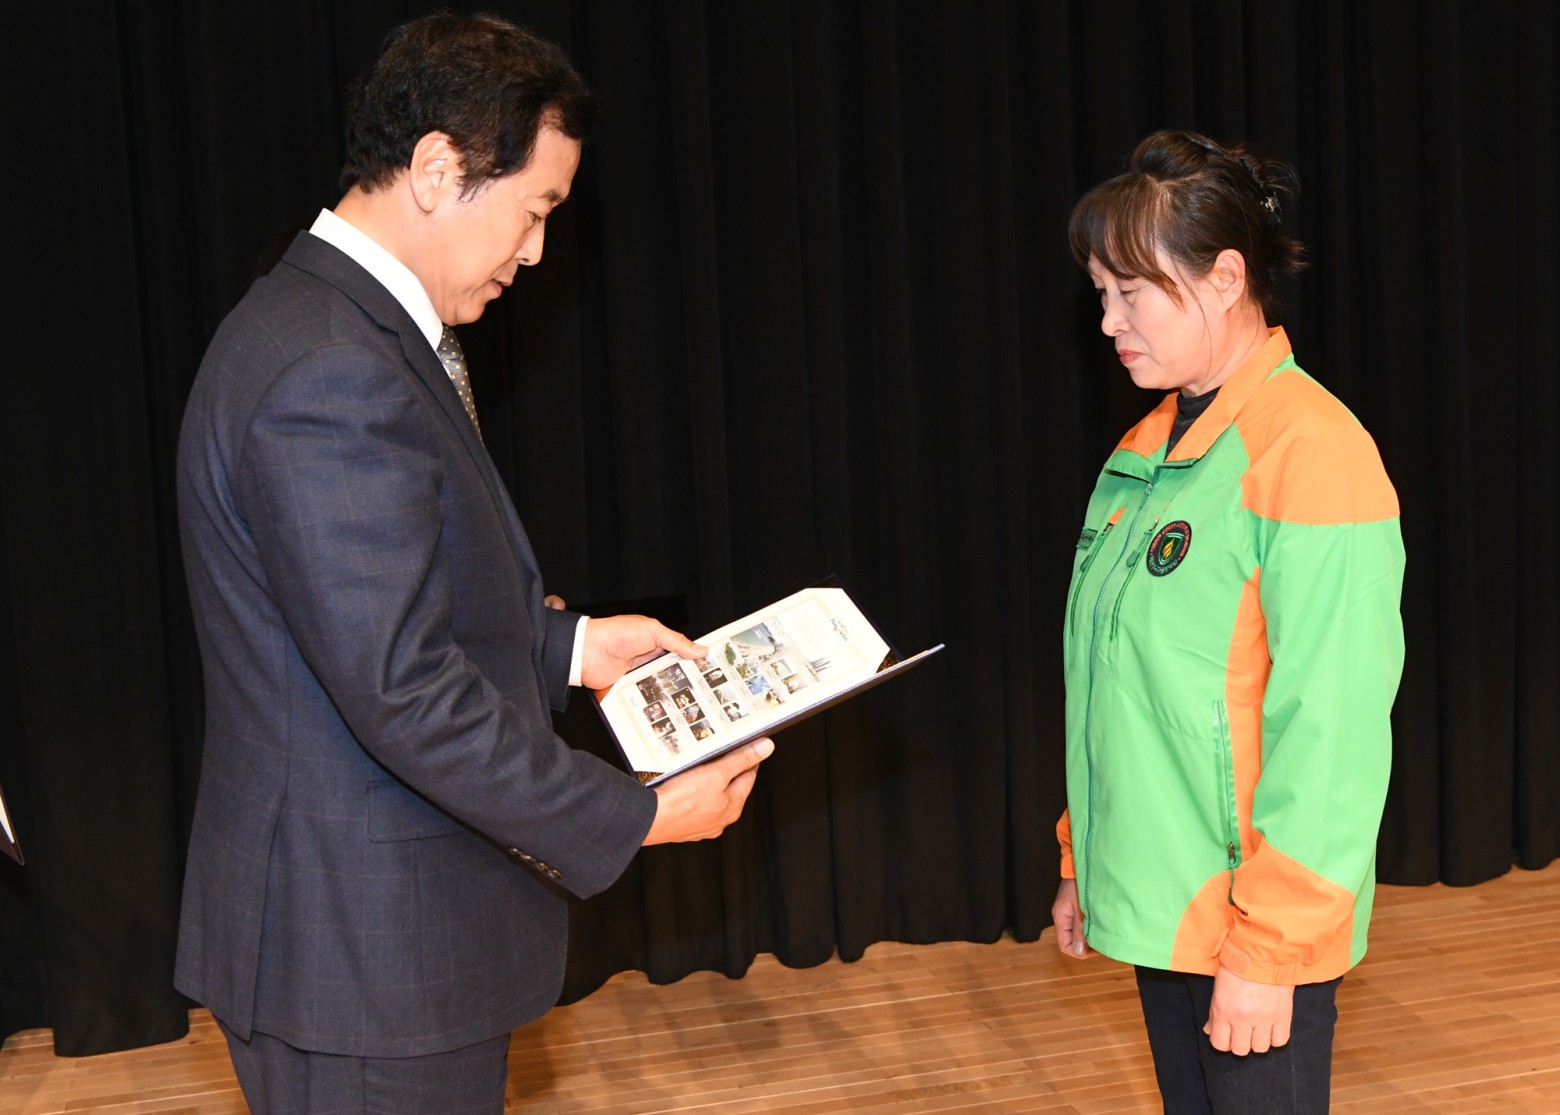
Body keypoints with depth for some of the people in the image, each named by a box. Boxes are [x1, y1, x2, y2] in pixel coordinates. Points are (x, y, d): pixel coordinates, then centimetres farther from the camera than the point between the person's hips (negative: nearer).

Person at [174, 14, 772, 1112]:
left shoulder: (357, 332, 10)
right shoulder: (331, 376, -24)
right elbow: (401, 689, -26)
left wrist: (568, 644, 11)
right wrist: (636, 816, -19)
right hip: (363, 950, -10)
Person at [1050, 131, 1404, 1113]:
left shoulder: (1310, 450, -17)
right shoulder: (1144, 452, 8)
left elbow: (1330, 731, -19)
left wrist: (1267, 949, -18)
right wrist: (1083, 863, 15)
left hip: (1257, 928, -7)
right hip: (1160, 904, 7)